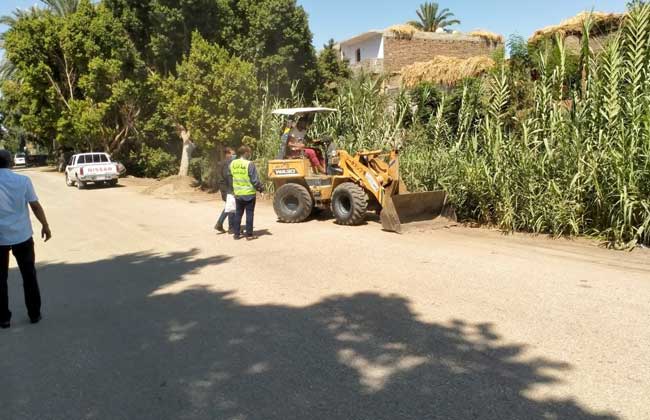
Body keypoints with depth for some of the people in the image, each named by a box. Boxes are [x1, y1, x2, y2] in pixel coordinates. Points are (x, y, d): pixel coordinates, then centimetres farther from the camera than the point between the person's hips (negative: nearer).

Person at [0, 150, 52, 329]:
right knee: (29, 276, 13)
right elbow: (36, 206, -3)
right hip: (22, 235, 1)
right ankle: (34, 314, 19)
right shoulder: (23, 180, -5)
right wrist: (45, 226, 9)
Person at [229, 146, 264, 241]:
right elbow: (255, 180, -15)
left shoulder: (232, 164, 2)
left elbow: (230, 178, 10)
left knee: (238, 213, 15)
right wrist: (261, 188, 0)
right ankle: (249, 235, 8)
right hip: (249, 193, -5)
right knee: (249, 214, 4)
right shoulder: (249, 164, -16)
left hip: (237, 194, 5)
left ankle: (236, 234, 18)